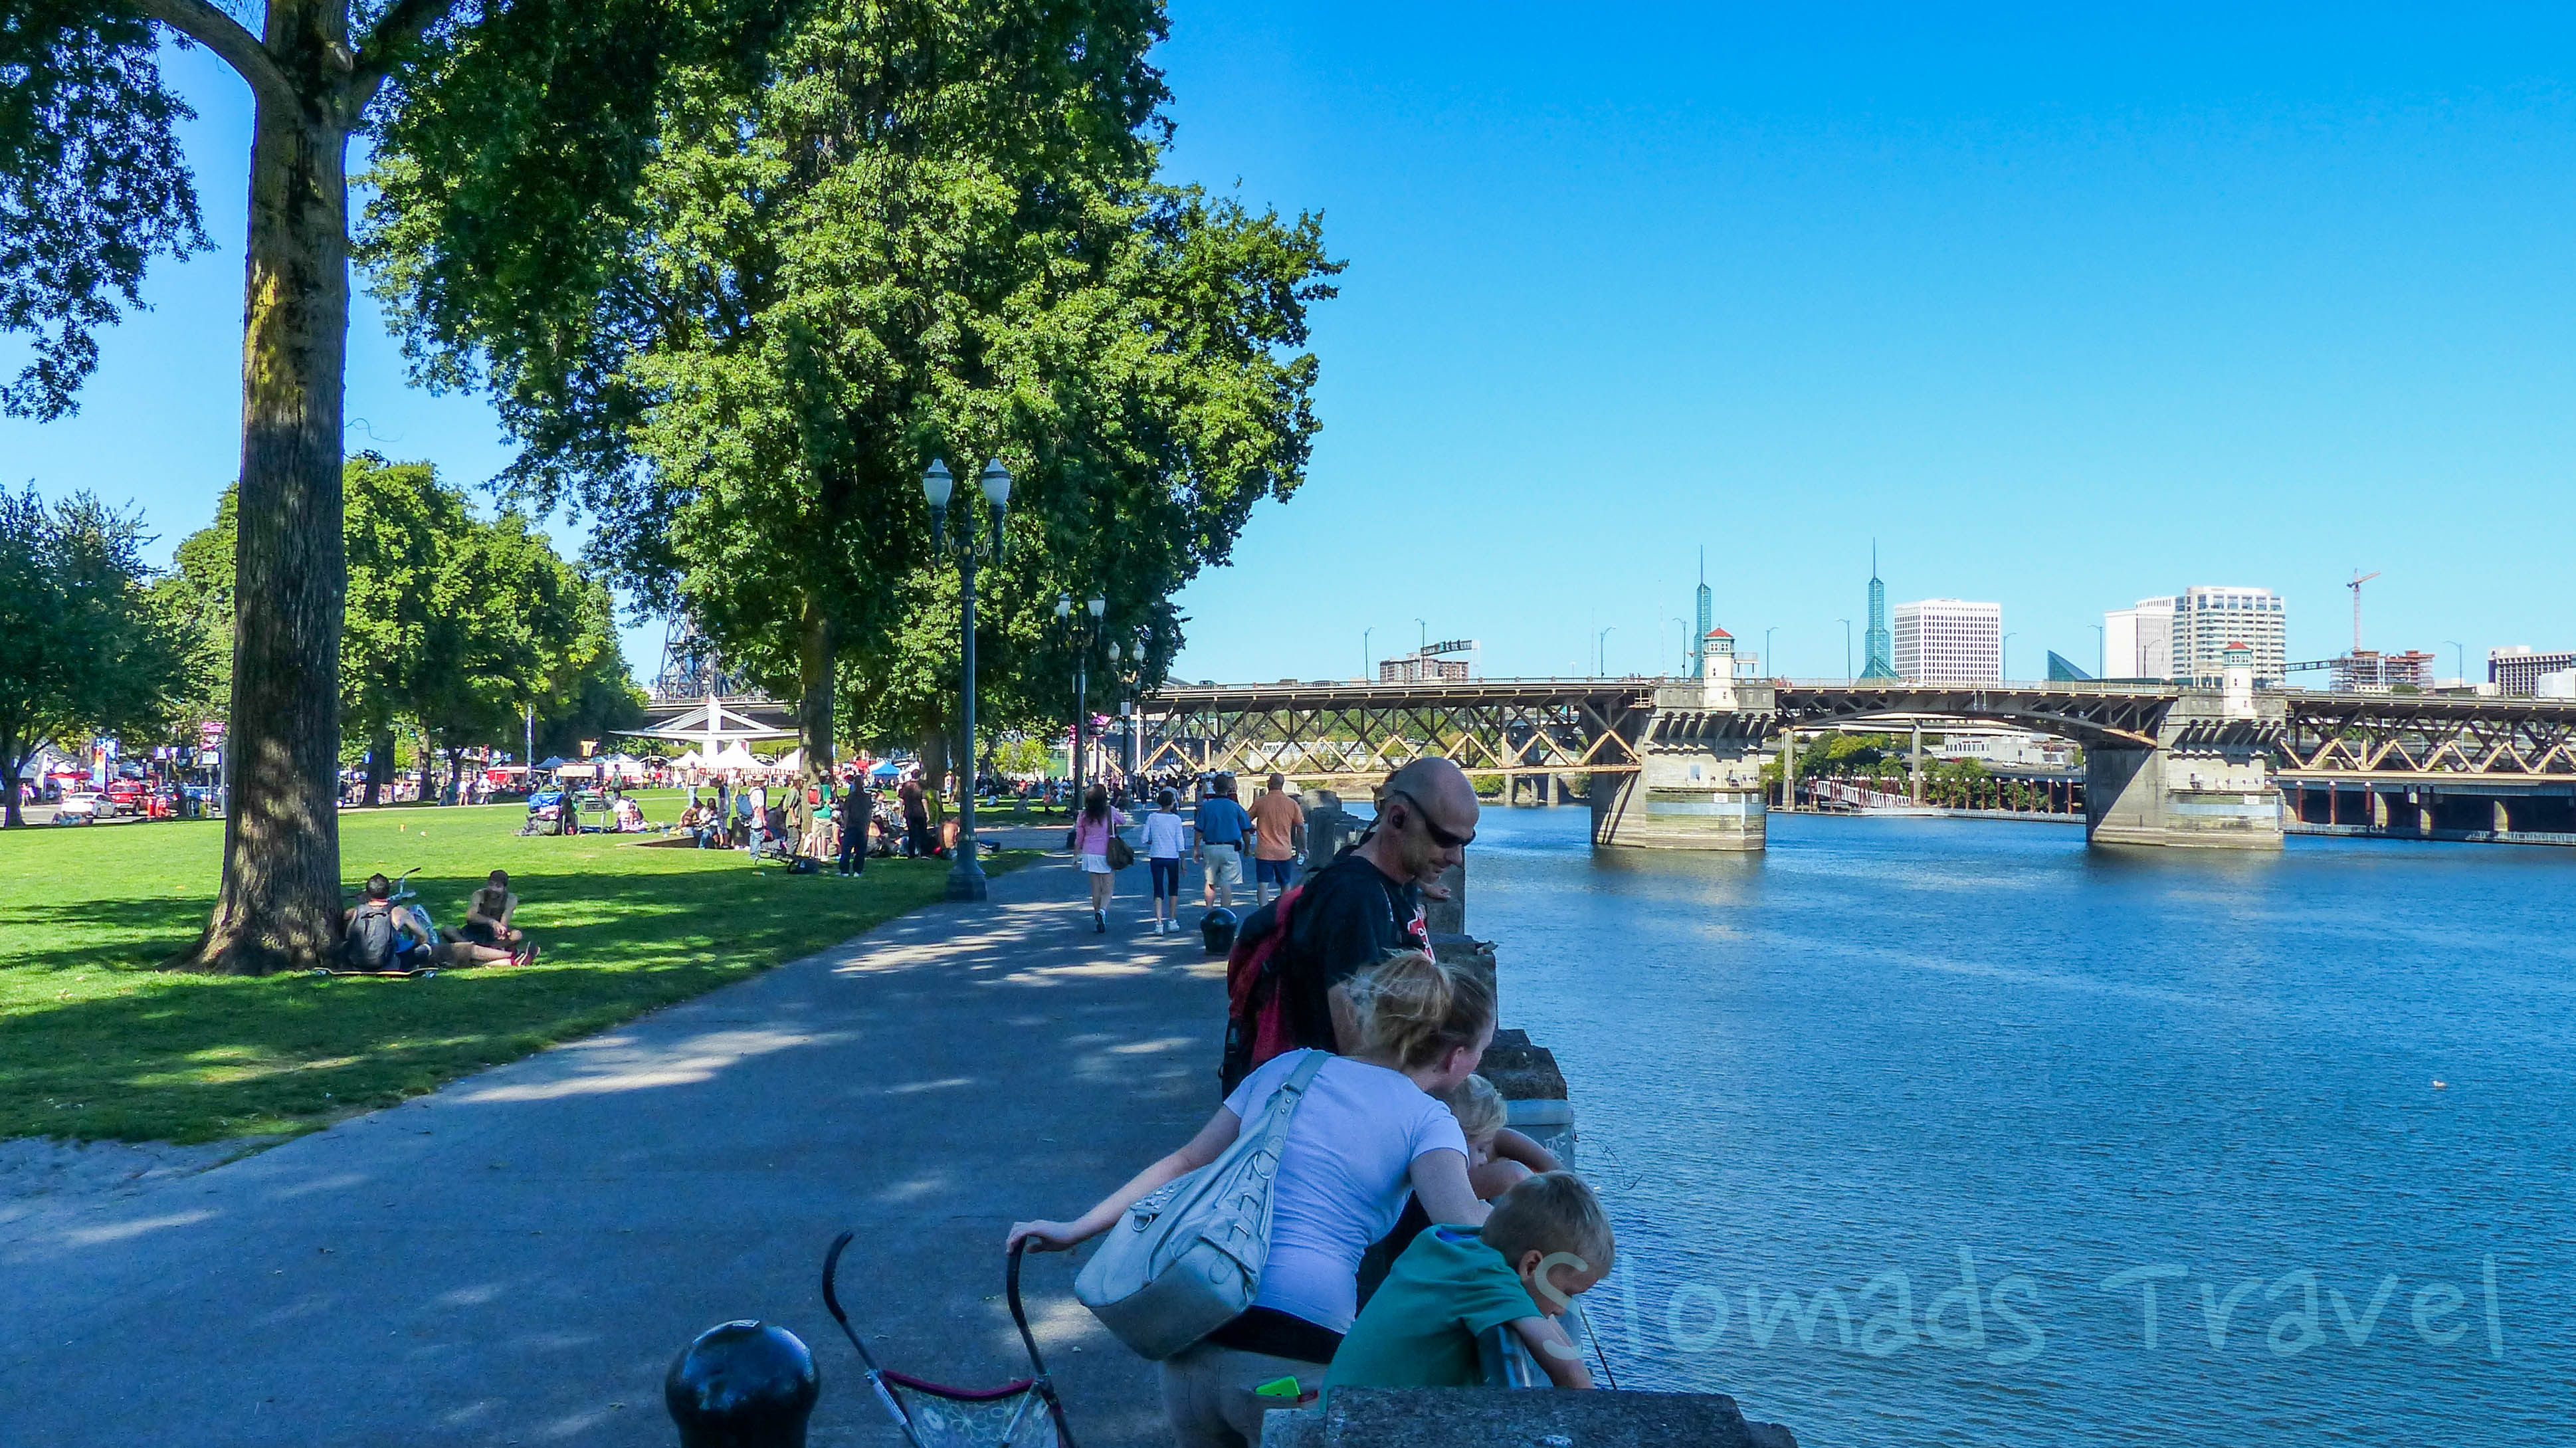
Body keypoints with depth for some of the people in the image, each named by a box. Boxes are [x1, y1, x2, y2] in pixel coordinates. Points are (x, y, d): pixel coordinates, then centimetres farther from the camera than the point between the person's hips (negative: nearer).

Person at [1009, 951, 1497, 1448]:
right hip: (1297, 1364, -5)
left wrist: (1076, 1229, 18)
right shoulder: (1427, 1119, 0)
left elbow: (1185, 1164, 15)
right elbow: (1467, 1229, -17)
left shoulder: (1290, 1068, 14)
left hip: (1194, 1341, 5)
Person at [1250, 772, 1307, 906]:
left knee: (1262, 884, -3)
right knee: (1285, 885, 17)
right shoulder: (1292, 804, -2)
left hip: (1264, 851, -2)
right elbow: (1301, 827, 3)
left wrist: (1253, 828, 28)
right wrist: (1303, 847, 14)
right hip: (1284, 852, 2)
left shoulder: (1259, 802, -6)